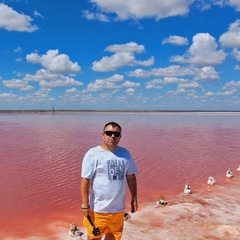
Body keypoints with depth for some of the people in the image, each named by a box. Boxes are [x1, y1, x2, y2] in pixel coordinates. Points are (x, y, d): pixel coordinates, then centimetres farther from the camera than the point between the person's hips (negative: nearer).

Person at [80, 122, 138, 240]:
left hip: (118, 207, 4)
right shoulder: (92, 154, -12)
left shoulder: (125, 154, 2)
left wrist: (134, 198, 12)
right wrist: (85, 204, -14)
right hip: (97, 208, -4)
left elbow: (131, 177, 10)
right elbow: (85, 180, -13)